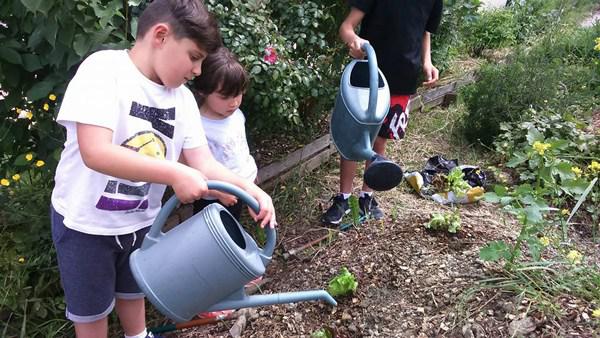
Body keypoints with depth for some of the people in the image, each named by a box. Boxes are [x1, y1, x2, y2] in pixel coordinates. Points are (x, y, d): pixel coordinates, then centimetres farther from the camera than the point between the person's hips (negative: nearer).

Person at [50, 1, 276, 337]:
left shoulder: (183, 98, -6)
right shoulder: (104, 68, -23)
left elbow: (204, 165, -7)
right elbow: (95, 152, -34)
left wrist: (251, 191, -23)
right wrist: (175, 174, -37)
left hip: (141, 220, 5)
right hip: (85, 221, -5)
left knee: (133, 290, 27)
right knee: (91, 306, 16)